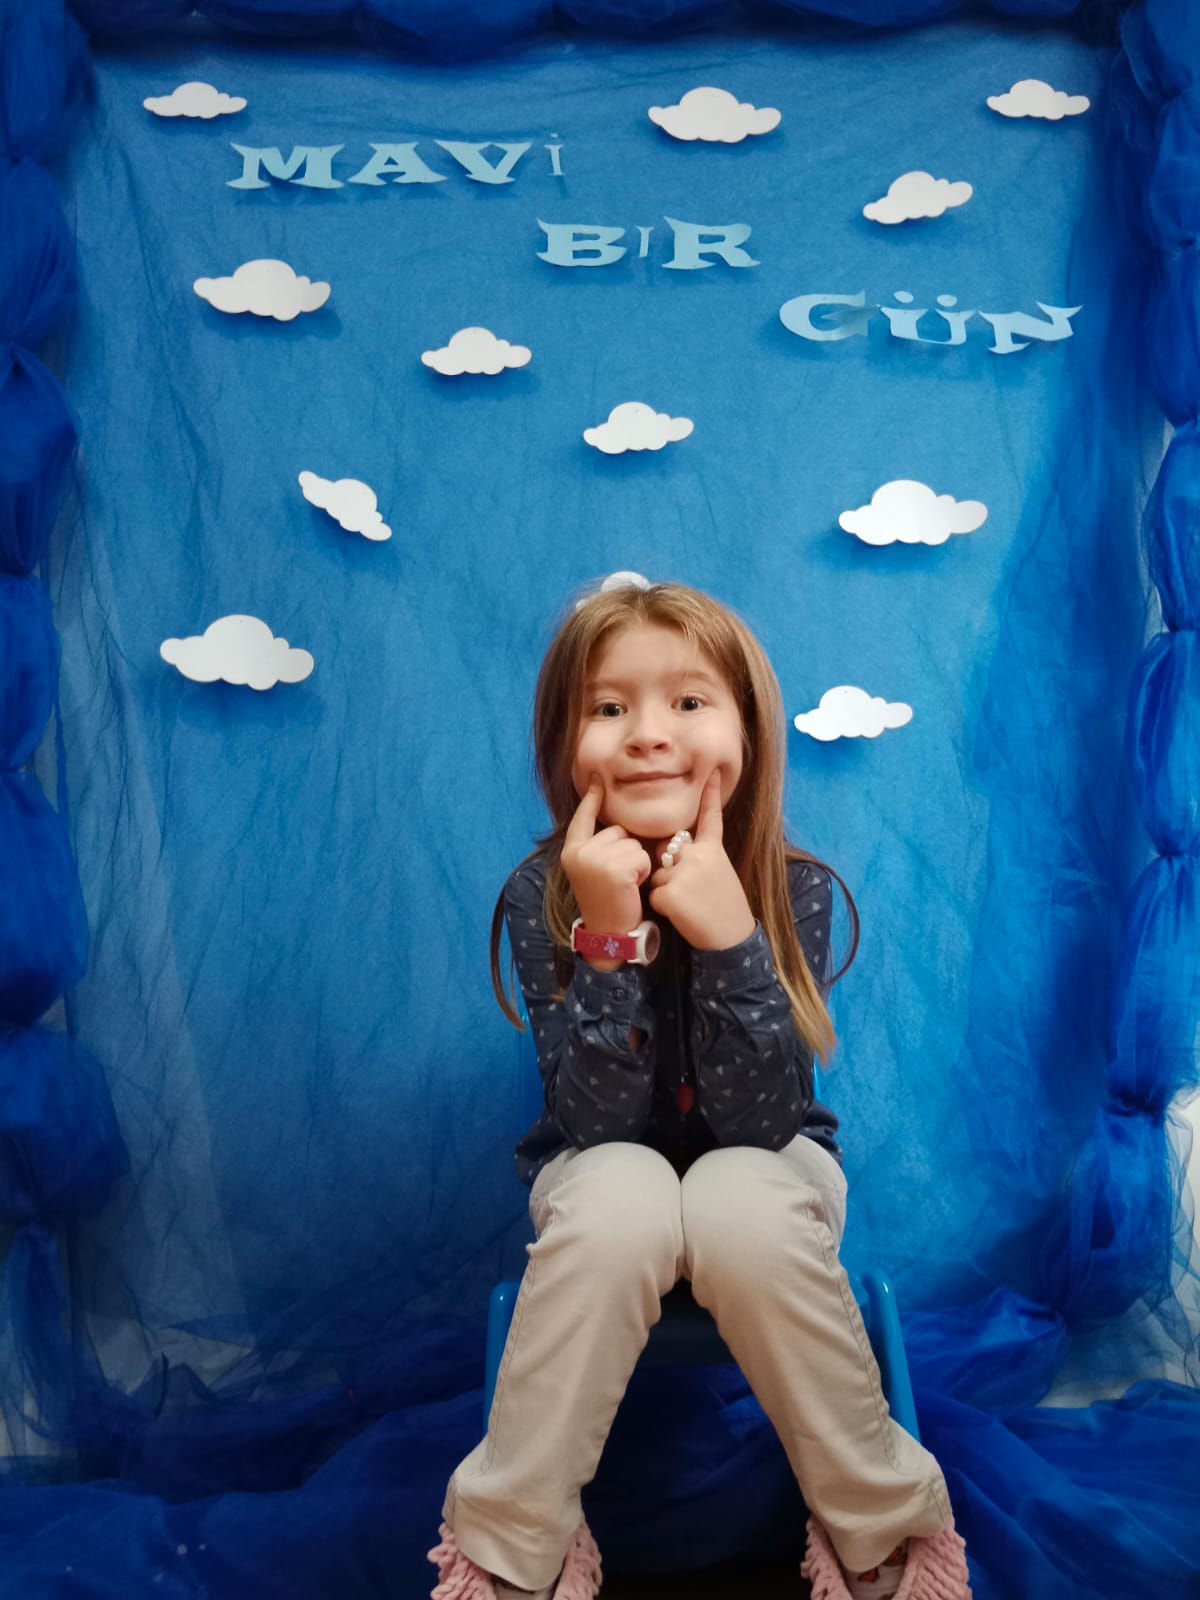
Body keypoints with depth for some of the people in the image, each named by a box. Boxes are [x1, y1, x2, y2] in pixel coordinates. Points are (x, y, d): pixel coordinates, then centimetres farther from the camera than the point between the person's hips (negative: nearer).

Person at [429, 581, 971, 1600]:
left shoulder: (797, 890, -19)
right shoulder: (544, 894, -19)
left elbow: (760, 1119, -24)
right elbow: (595, 1121, -23)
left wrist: (727, 933, -36)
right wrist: (607, 935, -36)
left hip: (764, 1168, 0)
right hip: (610, 1172, 0)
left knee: (740, 1209, -34)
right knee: (619, 1200, -34)